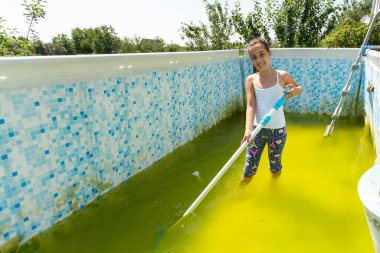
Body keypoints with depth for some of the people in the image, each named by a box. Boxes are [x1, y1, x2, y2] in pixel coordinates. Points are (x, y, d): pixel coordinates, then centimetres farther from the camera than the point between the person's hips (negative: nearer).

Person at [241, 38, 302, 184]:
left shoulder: (282, 76, -5)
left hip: (277, 130, 0)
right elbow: (250, 106, -13)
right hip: (257, 129, 0)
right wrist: (248, 129, -29)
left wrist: (295, 91, -14)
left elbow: (299, 88, 12)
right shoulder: (251, 80, -5)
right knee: (248, 170, 2)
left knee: (275, 168, 16)